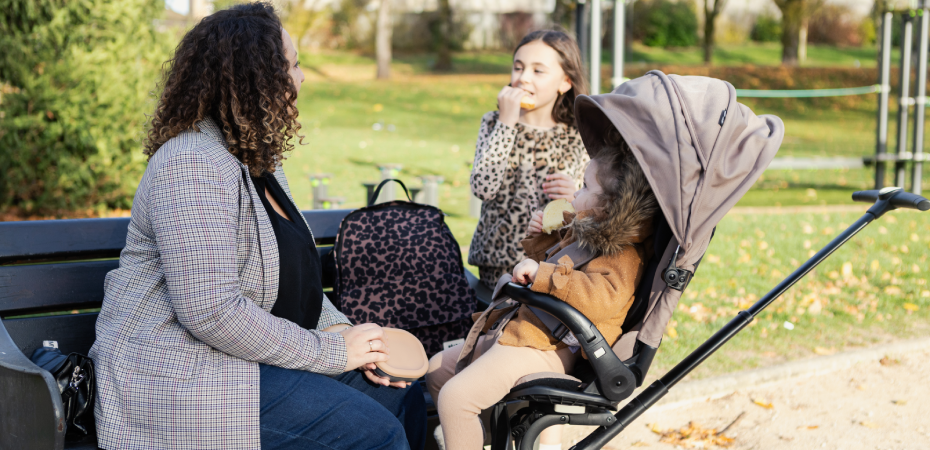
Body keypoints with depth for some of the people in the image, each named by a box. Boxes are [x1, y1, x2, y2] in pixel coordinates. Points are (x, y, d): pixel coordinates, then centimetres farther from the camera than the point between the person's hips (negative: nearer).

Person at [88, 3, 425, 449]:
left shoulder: (256, 158, 13)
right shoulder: (192, 166, -20)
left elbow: (292, 273, 20)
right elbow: (212, 313, -28)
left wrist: (339, 330, 1)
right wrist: (330, 350, -19)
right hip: (182, 373, -10)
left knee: (404, 399, 2)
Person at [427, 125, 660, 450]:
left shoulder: (623, 257, -15)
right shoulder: (581, 234, 16)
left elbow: (602, 299, -36)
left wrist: (542, 274, -32)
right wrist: (541, 237, 14)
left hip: (545, 348, -11)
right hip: (515, 330, 11)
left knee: (456, 396, -22)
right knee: (437, 370, 17)